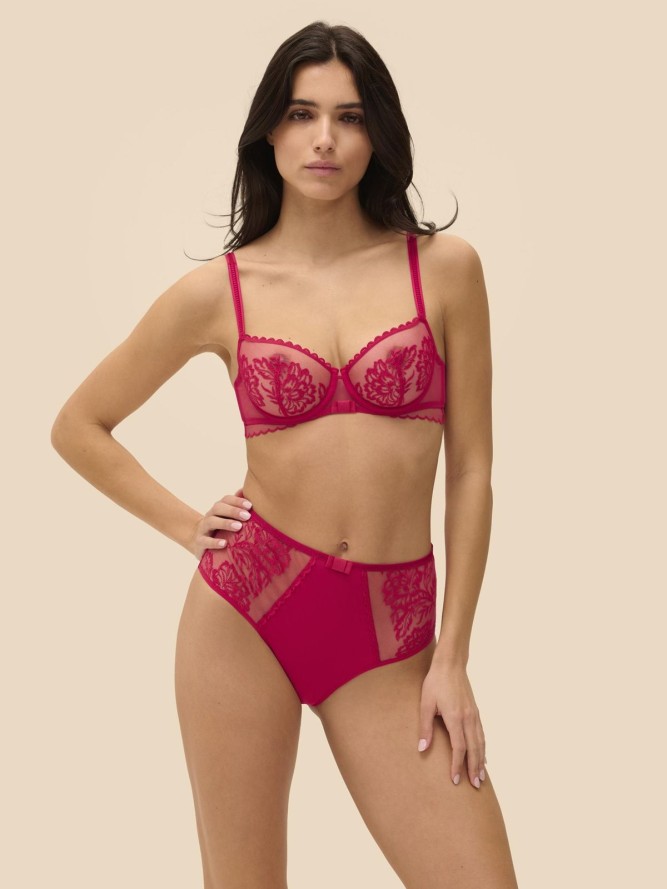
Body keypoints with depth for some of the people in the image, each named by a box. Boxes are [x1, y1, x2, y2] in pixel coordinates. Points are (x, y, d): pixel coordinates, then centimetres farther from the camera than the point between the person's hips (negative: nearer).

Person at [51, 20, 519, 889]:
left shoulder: (444, 268, 0)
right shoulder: (216, 292, 1)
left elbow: (470, 470, 1)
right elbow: (78, 426, 13)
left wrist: (453, 657, -1)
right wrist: (185, 525, 4)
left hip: (389, 635, 0)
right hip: (247, 607, 0)